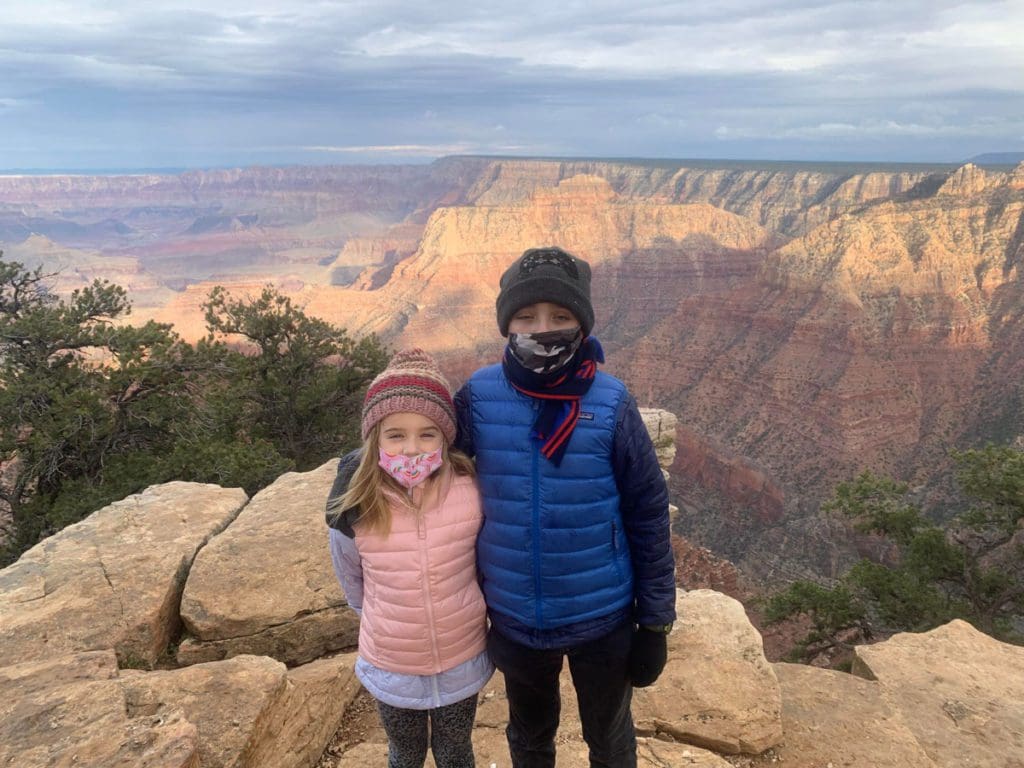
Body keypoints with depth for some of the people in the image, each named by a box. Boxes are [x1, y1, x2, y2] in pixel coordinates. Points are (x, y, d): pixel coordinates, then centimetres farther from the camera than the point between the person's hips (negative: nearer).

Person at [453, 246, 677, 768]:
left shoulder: (611, 405, -17)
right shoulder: (479, 397, -13)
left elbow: (649, 519, -10)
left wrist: (655, 623, -6)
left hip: (603, 620, -1)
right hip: (514, 621, 2)